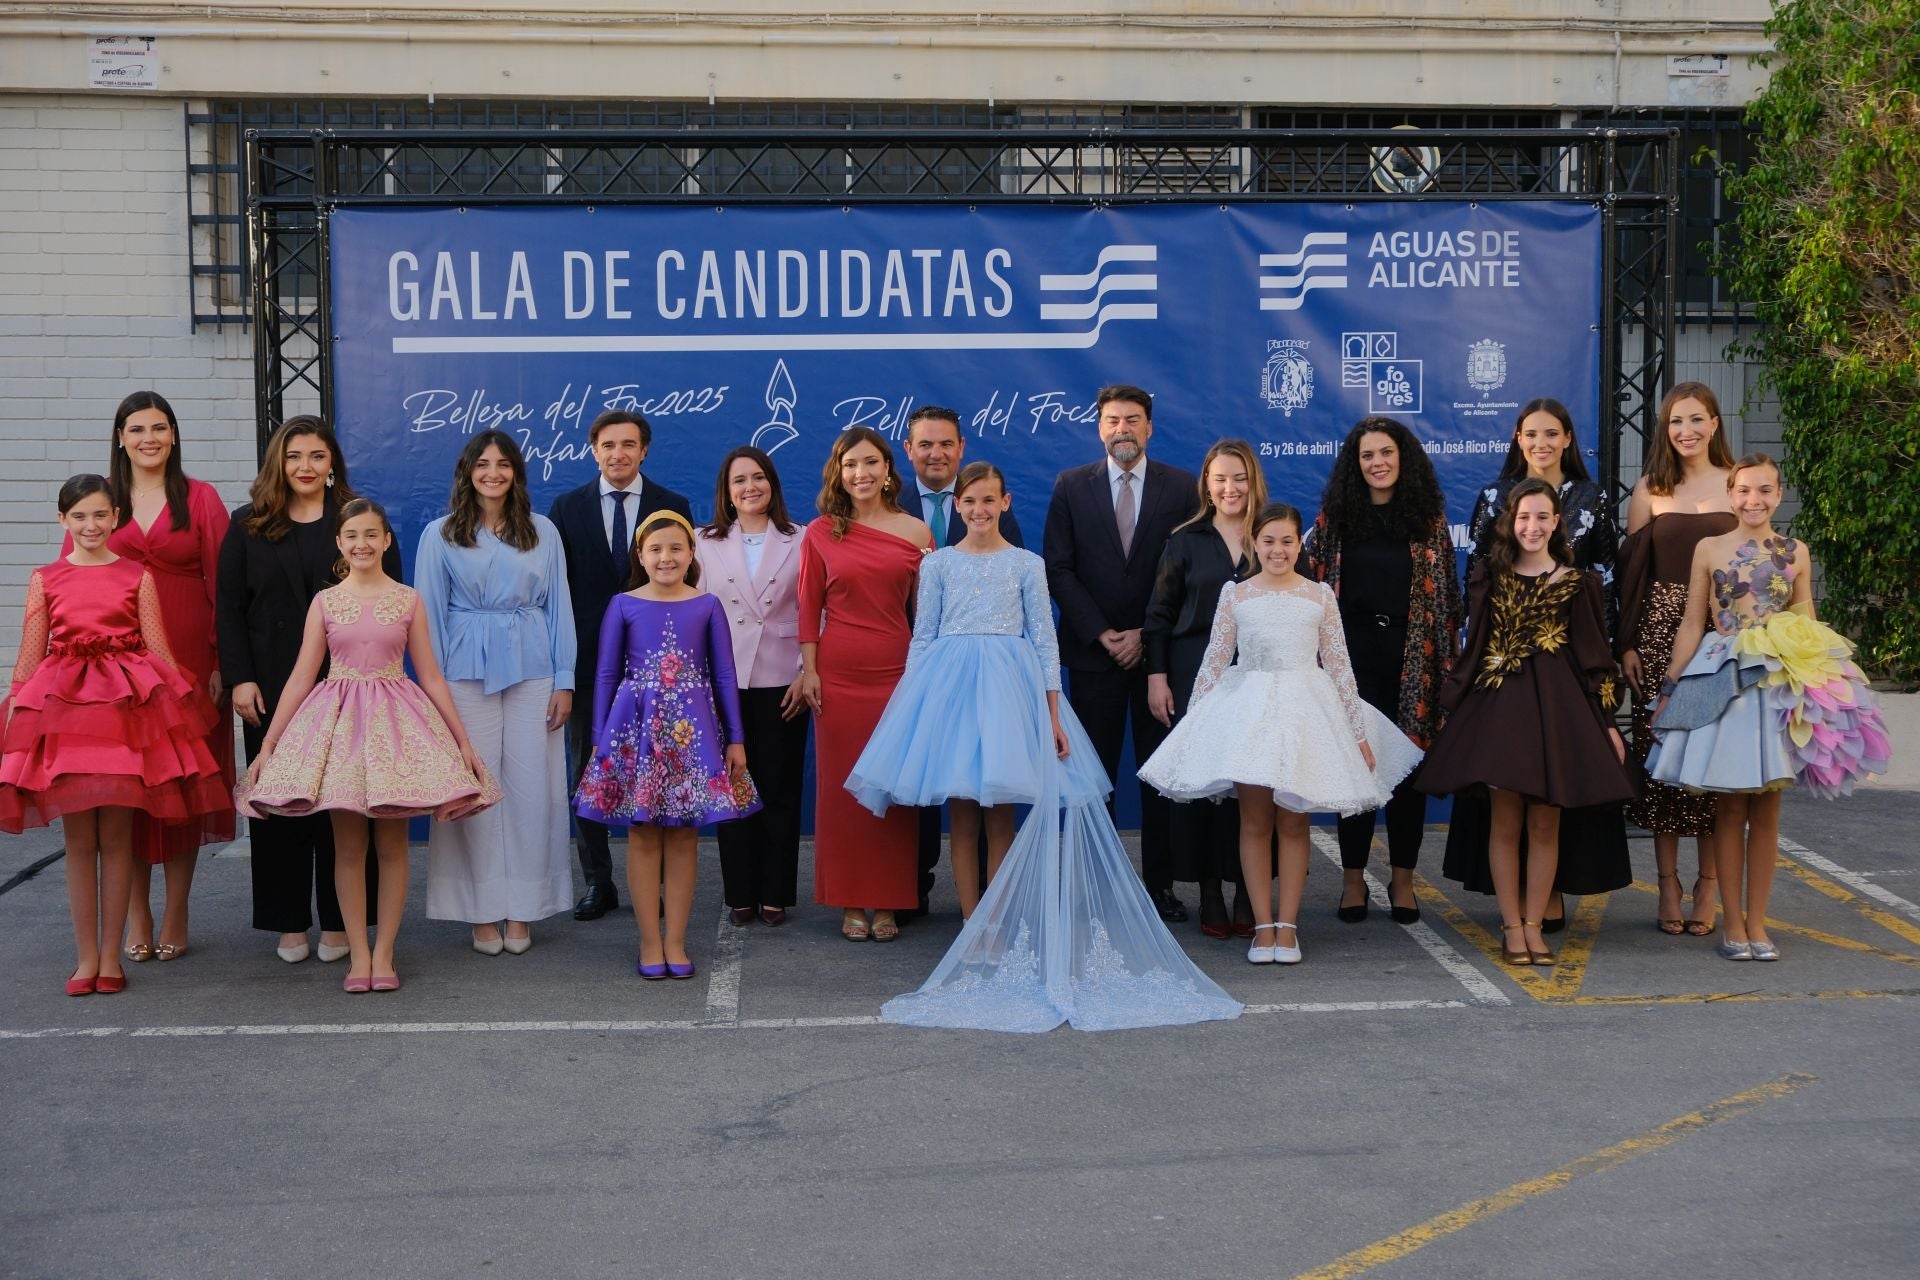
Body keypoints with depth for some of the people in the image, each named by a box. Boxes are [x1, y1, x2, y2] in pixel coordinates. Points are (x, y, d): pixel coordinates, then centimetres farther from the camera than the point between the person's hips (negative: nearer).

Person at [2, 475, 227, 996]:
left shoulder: (137, 577, 5)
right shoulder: (45, 580, 8)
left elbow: (157, 647, 4)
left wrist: (179, 706, 1)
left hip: (127, 706, -1)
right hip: (61, 707, 1)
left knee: (116, 837, 3)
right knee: (79, 839, 5)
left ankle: (110, 955, 12)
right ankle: (85, 957, 13)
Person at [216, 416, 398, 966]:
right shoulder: (248, 525, 9)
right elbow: (229, 608, 5)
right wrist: (240, 678, -5)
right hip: (271, 689, 1)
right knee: (277, 801, 4)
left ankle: (338, 921, 12)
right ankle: (290, 922, 14)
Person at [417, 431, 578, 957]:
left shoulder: (542, 532, 9)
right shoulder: (440, 535, 5)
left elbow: (559, 608, 8)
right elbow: (429, 615, 4)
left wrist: (564, 681, 2)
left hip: (531, 672, 1)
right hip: (468, 673, -1)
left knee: (532, 788, 0)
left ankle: (522, 912, 8)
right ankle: (483, 913, 8)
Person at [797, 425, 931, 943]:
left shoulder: (916, 533, 4)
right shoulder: (821, 533, 3)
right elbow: (809, 608, 4)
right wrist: (809, 670, -3)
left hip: (897, 672, 0)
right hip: (838, 674, 0)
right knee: (841, 783, 3)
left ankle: (888, 902, 12)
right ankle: (850, 902, 12)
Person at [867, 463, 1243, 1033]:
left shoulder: (1027, 564, 6)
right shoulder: (938, 564, 7)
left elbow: (1044, 640, 5)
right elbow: (922, 638, 8)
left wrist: (1053, 716, 0)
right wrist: (910, 702, 2)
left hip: (1009, 687, 0)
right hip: (951, 686, 1)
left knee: (1001, 818, 1)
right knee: (963, 817, 3)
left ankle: (996, 932, 8)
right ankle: (973, 932, 10)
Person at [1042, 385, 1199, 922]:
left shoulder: (1181, 487, 4)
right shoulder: (1071, 486, 6)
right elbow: (1058, 570, 1)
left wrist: (1146, 635, -8)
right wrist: (1101, 634, -7)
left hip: (1159, 651, 0)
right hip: (1092, 651, 0)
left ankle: (1160, 882, 10)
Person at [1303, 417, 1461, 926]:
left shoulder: (1428, 517, 5)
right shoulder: (1333, 516, 4)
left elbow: (1446, 593, 6)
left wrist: (1446, 661, -1)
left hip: (1413, 657, 0)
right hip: (1353, 653, 0)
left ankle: (1402, 879, 16)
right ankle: (1353, 879, 13)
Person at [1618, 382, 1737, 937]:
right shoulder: (1650, 489, 6)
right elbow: (1631, 569, 5)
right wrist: (1626, 644, -2)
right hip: (1660, 632, 1)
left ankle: (1707, 890, 8)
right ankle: (1668, 887, 10)